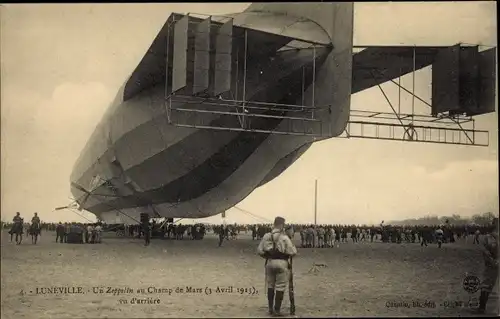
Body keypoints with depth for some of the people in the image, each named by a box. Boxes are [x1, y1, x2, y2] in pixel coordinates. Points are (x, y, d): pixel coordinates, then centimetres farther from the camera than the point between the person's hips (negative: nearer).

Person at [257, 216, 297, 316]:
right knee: (280, 287, 4)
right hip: (281, 262, -5)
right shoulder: (284, 237, -15)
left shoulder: (266, 236, -1)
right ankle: (277, 310, 6)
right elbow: (293, 252, -14)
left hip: (270, 262, 5)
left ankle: (270, 308, 25)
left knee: (270, 286, 17)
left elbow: (259, 250, 2)